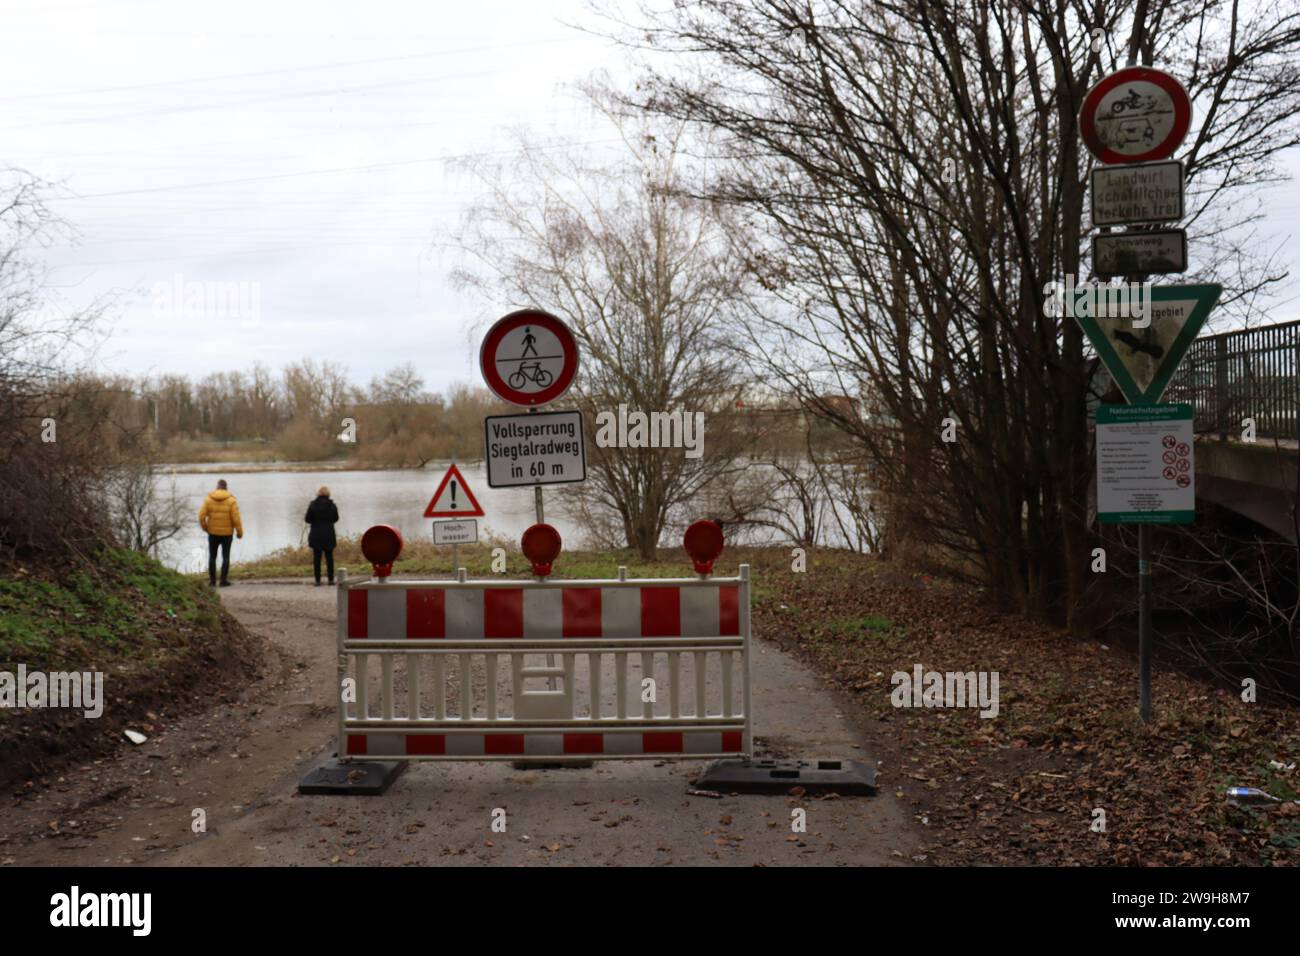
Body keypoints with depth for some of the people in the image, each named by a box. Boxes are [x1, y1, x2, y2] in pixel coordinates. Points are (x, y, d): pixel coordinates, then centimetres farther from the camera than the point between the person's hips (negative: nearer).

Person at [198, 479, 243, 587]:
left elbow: (201, 516, -8)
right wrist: (239, 532, -1)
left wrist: (205, 528, 8)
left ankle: (212, 580, 11)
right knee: (225, 557, 8)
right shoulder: (231, 500, -9)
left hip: (213, 533, 1)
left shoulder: (208, 499, -5)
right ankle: (224, 580, 6)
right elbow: (236, 518, -13)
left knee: (212, 557, 11)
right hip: (227, 533, -1)